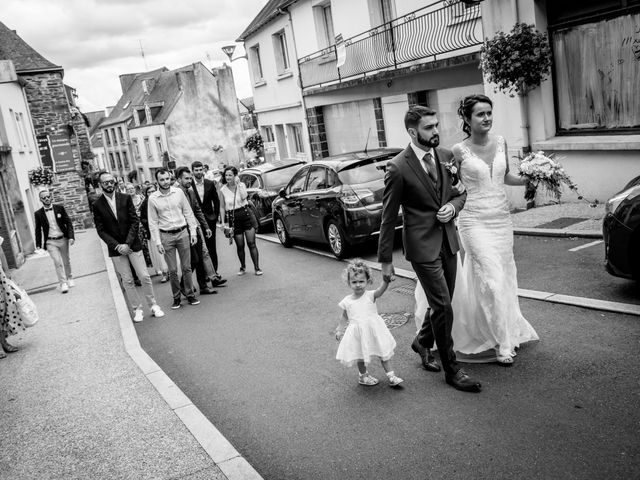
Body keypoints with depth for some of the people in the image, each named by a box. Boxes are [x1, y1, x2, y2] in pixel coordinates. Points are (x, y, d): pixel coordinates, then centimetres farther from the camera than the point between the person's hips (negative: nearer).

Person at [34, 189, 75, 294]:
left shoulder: (59, 208, -1)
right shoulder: (38, 214, -2)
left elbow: (68, 222, 0)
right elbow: (38, 230, 5)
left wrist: (71, 236, -10)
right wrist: (38, 244, 2)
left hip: (63, 239, 2)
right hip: (50, 242, -1)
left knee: (66, 261, 14)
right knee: (57, 262, -12)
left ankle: (69, 278, 34)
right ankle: (63, 283, -5)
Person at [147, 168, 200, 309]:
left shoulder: (178, 192, 0)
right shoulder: (153, 198, -3)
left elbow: (188, 213, 6)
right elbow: (153, 222, 0)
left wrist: (193, 232, 1)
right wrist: (158, 242, -5)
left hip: (183, 233, 1)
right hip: (166, 236, -1)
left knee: (186, 267, 5)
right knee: (172, 270, 3)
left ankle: (190, 294, 16)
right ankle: (176, 297, 16)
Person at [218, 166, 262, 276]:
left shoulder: (242, 185, -1)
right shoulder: (223, 190, -1)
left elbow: (244, 197, -22)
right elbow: (222, 207, 4)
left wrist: (238, 184, -18)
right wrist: (223, 222, -1)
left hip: (246, 215, -1)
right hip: (233, 218, 1)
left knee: (251, 243, -3)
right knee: (240, 245, 7)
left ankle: (257, 267, 2)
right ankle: (243, 267, 25)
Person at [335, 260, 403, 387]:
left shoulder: (370, 295, -10)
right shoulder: (347, 301, -1)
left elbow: (381, 289, -29)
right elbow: (344, 317, 12)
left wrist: (385, 279, -47)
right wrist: (339, 330, 8)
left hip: (373, 329, -1)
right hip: (357, 332, 2)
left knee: (383, 353, 7)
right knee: (360, 355, 16)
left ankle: (391, 375, 19)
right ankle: (363, 375, 38)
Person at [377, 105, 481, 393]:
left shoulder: (446, 156, 4)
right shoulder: (398, 168, -14)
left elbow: (460, 193, 17)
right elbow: (388, 217, -9)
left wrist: (453, 206, -7)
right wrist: (386, 260, -6)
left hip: (448, 241, 6)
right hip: (422, 245, -6)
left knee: (443, 303, 17)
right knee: (443, 307, -5)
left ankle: (423, 342, 43)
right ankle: (451, 370, 11)